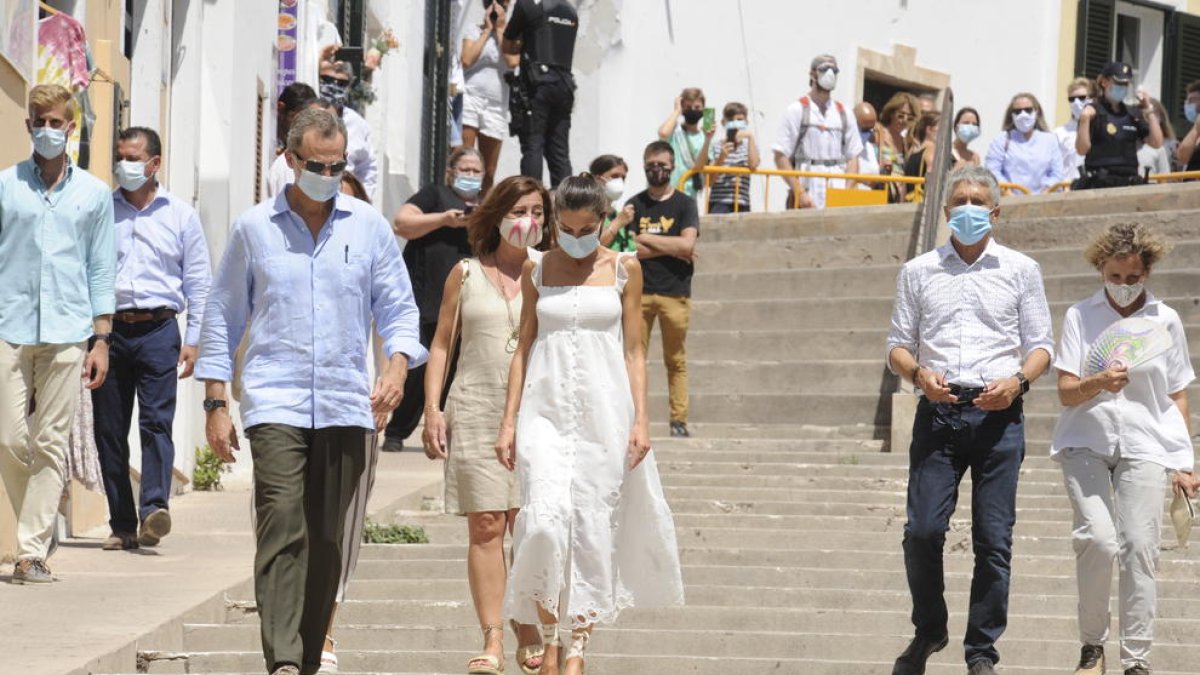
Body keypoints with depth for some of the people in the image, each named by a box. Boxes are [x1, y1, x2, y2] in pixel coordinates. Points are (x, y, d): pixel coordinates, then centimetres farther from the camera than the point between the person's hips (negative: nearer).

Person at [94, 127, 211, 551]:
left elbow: (198, 281, 11)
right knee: (109, 428, 0)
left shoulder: (180, 215, 9)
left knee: (156, 422, -14)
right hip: (108, 329, 1)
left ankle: (154, 509, -24)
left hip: (158, 329, -1)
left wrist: (193, 340, 4)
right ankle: (122, 524, 4)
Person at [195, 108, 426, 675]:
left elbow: (398, 308, 13)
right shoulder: (254, 228, 6)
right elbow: (222, 316, 10)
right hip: (275, 403, -2)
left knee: (327, 542, 5)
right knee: (281, 528, -16)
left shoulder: (369, 227, 9)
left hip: (346, 408, 2)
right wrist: (215, 403, 4)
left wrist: (397, 365, -8)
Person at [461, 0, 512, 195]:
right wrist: (487, 30, -1)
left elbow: (512, 62, -7)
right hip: (470, 99, -2)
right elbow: (467, 60, -6)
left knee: (489, 174, 5)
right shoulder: (474, 29, 9)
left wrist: (500, 29, -2)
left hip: (496, 106, 2)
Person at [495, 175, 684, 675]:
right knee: (545, 518, -15)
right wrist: (509, 421, 5)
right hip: (546, 410, 0)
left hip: (604, 412, 0)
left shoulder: (623, 269, 5)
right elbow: (524, 347, 10)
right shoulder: (537, 270, 7)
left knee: (593, 526, -1)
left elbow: (634, 351, 6)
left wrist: (640, 419, -2)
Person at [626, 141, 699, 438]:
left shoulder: (684, 205, 7)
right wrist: (672, 249, -6)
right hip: (639, 291, 1)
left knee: (676, 360, 1)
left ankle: (679, 420, 4)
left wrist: (646, 238, -4)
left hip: (675, 293, -1)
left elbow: (687, 244, -7)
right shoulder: (634, 205, 10)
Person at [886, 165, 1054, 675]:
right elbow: (898, 346, 13)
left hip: (998, 415, -1)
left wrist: (1017, 380, -10)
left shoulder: (1020, 270, 10)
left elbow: (1041, 345, 9)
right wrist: (918, 373, -9)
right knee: (923, 531, -7)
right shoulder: (919, 272, 13)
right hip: (938, 413, 1)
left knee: (994, 540, -3)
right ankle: (928, 630, 15)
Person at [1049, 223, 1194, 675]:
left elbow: (1178, 396, 14)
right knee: (1097, 539, -18)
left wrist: (1184, 461, 7)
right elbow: (1066, 393, 1)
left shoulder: (1165, 320, 9)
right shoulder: (1080, 316, 6)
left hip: (1144, 446, 1)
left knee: (1139, 546, -10)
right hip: (1086, 444, -1)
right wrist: (1099, 383, -21)